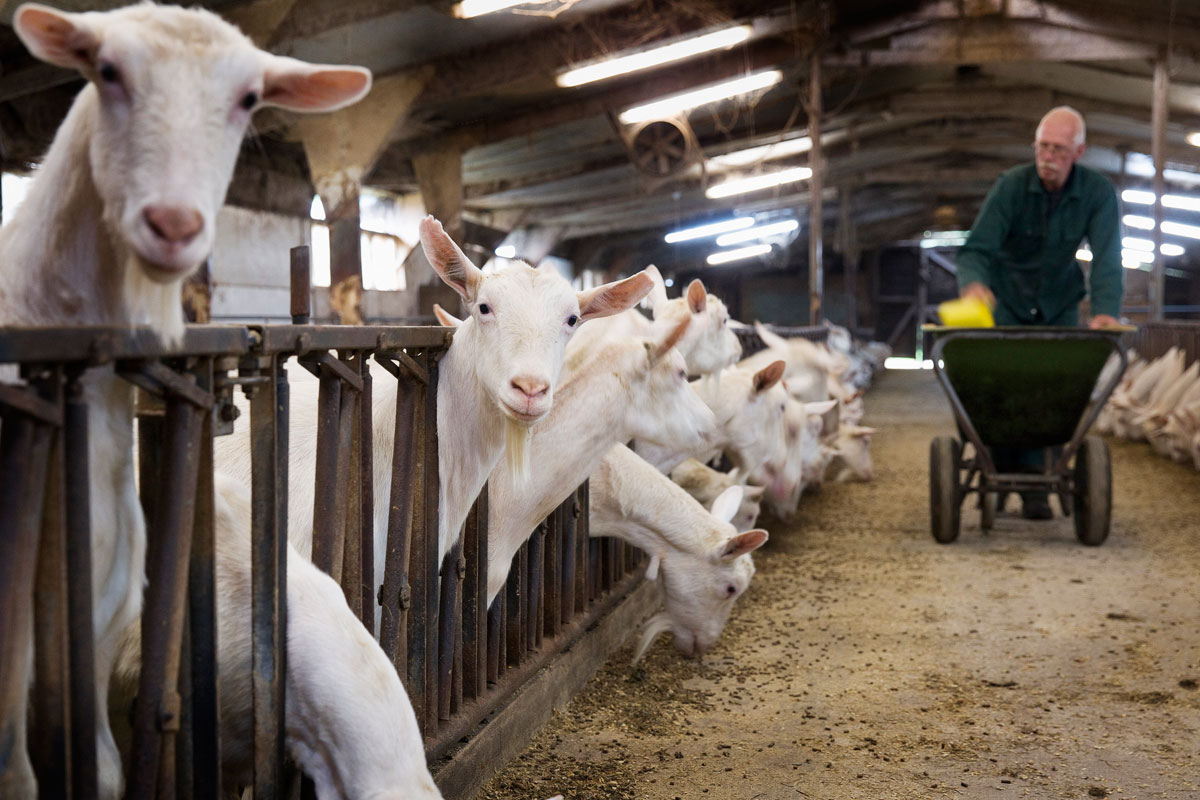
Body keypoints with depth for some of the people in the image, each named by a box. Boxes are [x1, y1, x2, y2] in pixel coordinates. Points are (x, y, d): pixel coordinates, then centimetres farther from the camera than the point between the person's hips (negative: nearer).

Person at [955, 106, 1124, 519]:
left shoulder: (1098, 192, -18)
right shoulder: (1011, 185, -21)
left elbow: (1107, 258, -26)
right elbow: (976, 248, -28)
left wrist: (1105, 310, -45)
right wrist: (973, 281, -52)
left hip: (1059, 302, 1)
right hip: (1007, 298, -1)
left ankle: (1035, 485, -5)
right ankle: (1002, 475, 8)